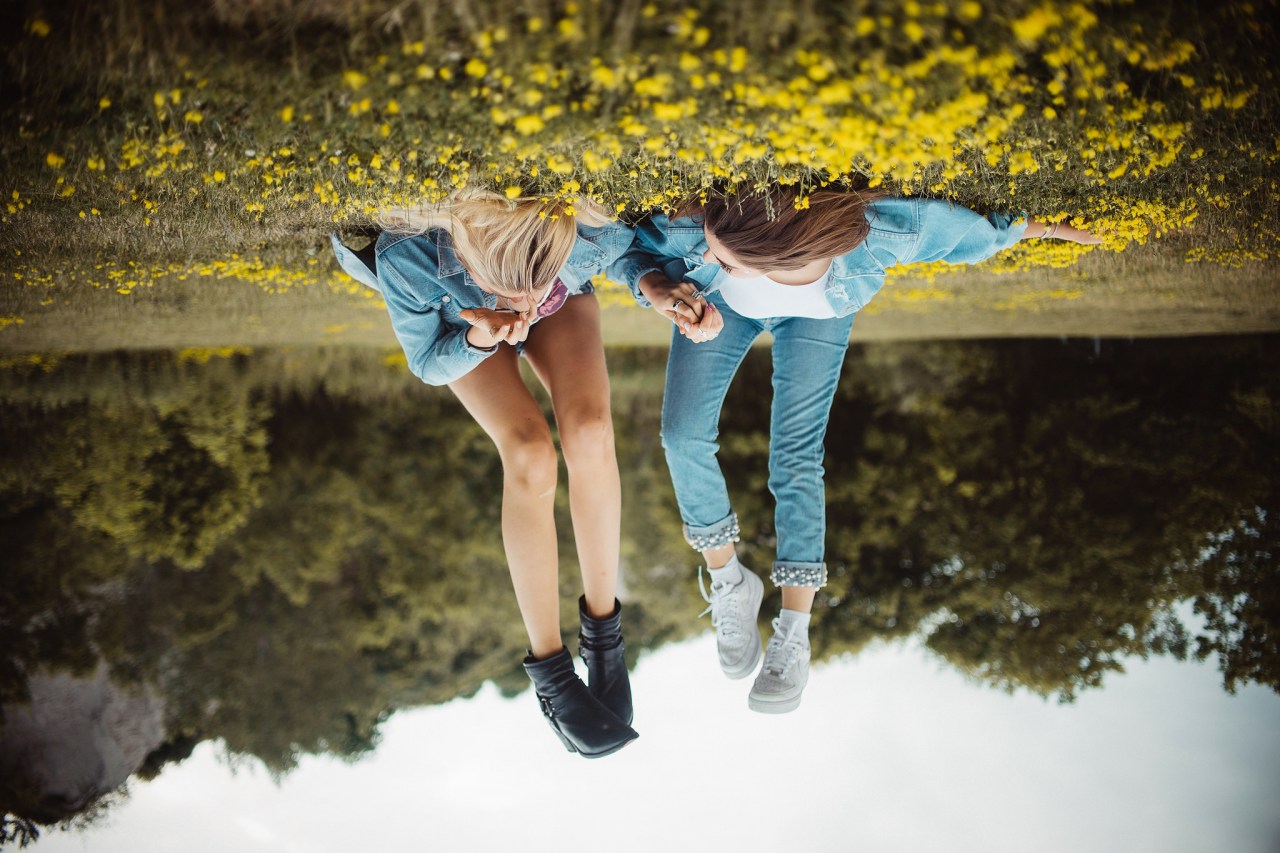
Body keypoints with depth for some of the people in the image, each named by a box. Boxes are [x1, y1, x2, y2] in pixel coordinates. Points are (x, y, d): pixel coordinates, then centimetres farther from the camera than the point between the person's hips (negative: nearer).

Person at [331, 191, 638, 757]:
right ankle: (547, 667, -10)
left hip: (565, 303, 2)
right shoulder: (405, 259, -42)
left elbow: (635, 253, -13)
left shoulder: (595, 229, -40)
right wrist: (480, 337, -42)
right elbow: (429, 364, -22)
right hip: (460, 324, -1)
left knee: (590, 435, -23)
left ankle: (601, 624, -2)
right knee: (529, 455, -24)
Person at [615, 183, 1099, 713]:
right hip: (722, 301, 1)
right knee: (683, 434, -9)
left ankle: (794, 635, 2)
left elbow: (969, 230, -26)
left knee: (796, 458, -9)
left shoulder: (879, 234, -46)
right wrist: (662, 293, -44)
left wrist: (1037, 226, -9)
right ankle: (729, 582, 14)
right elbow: (630, 250, -22)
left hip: (817, 311, -1)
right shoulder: (689, 227, -45)